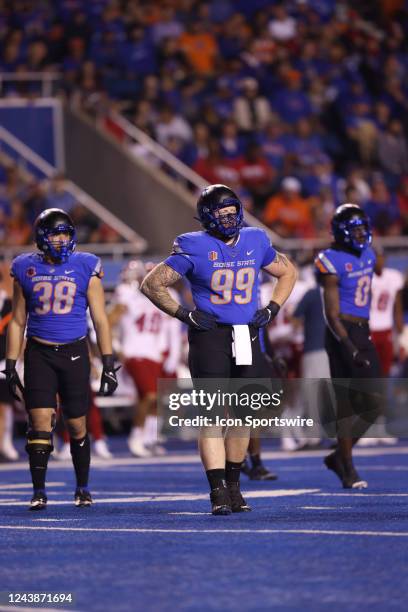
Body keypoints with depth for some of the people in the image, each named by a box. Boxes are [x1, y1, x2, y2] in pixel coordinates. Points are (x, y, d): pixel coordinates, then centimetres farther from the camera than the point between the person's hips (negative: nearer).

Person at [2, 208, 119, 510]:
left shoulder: (85, 267, 1)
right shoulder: (26, 268, 5)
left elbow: (100, 319, 3)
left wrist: (109, 364, -2)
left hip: (74, 353, 0)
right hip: (39, 353, 1)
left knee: (77, 426, 4)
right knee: (41, 423, -9)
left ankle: (83, 488, 20)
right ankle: (39, 492, -3)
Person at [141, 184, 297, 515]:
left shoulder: (255, 242, 6)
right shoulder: (194, 248, -6)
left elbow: (288, 272, 22)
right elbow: (152, 284, -1)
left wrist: (272, 309, 8)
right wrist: (183, 314, -8)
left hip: (248, 337, 5)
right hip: (210, 336, -4)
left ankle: (233, 486, 22)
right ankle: (218, 492, -14)